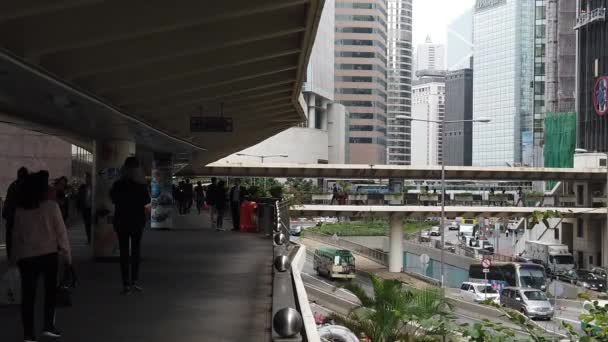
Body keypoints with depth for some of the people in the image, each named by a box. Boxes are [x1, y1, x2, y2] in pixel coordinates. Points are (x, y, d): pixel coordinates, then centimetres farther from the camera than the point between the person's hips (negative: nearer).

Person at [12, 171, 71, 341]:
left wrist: (16, 256, 14)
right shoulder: (51, 206, -9)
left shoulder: (20, 209, 0)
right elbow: (61, 231, -7)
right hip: (48, 254, -2)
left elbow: (16, 235, 6)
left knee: (28, 294, 5)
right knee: (51, 290, 16)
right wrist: (67, 252, 1)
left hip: (26, 256, 2)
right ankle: (48, 326, 12)